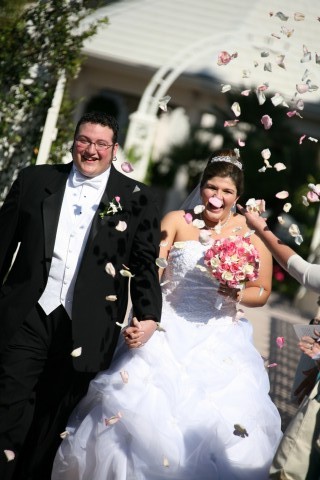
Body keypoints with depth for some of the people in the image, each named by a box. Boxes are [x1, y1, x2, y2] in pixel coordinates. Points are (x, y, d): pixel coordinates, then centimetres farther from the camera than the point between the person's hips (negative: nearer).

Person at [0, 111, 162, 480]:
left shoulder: (137, 199, 5)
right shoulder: (34, 180, 7)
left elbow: (145, 263, 2)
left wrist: (148, 315, -9)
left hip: (85, 328, 0)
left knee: (53, 424, 9)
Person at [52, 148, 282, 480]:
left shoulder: (251, 232, 2)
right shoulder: (176, 221, 0)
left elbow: (262, 291, 8)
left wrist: (238, 295, -14)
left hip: (218, 341, 1)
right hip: (165, 332, -1)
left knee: (215, 426, -5)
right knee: (143, 411, -6)